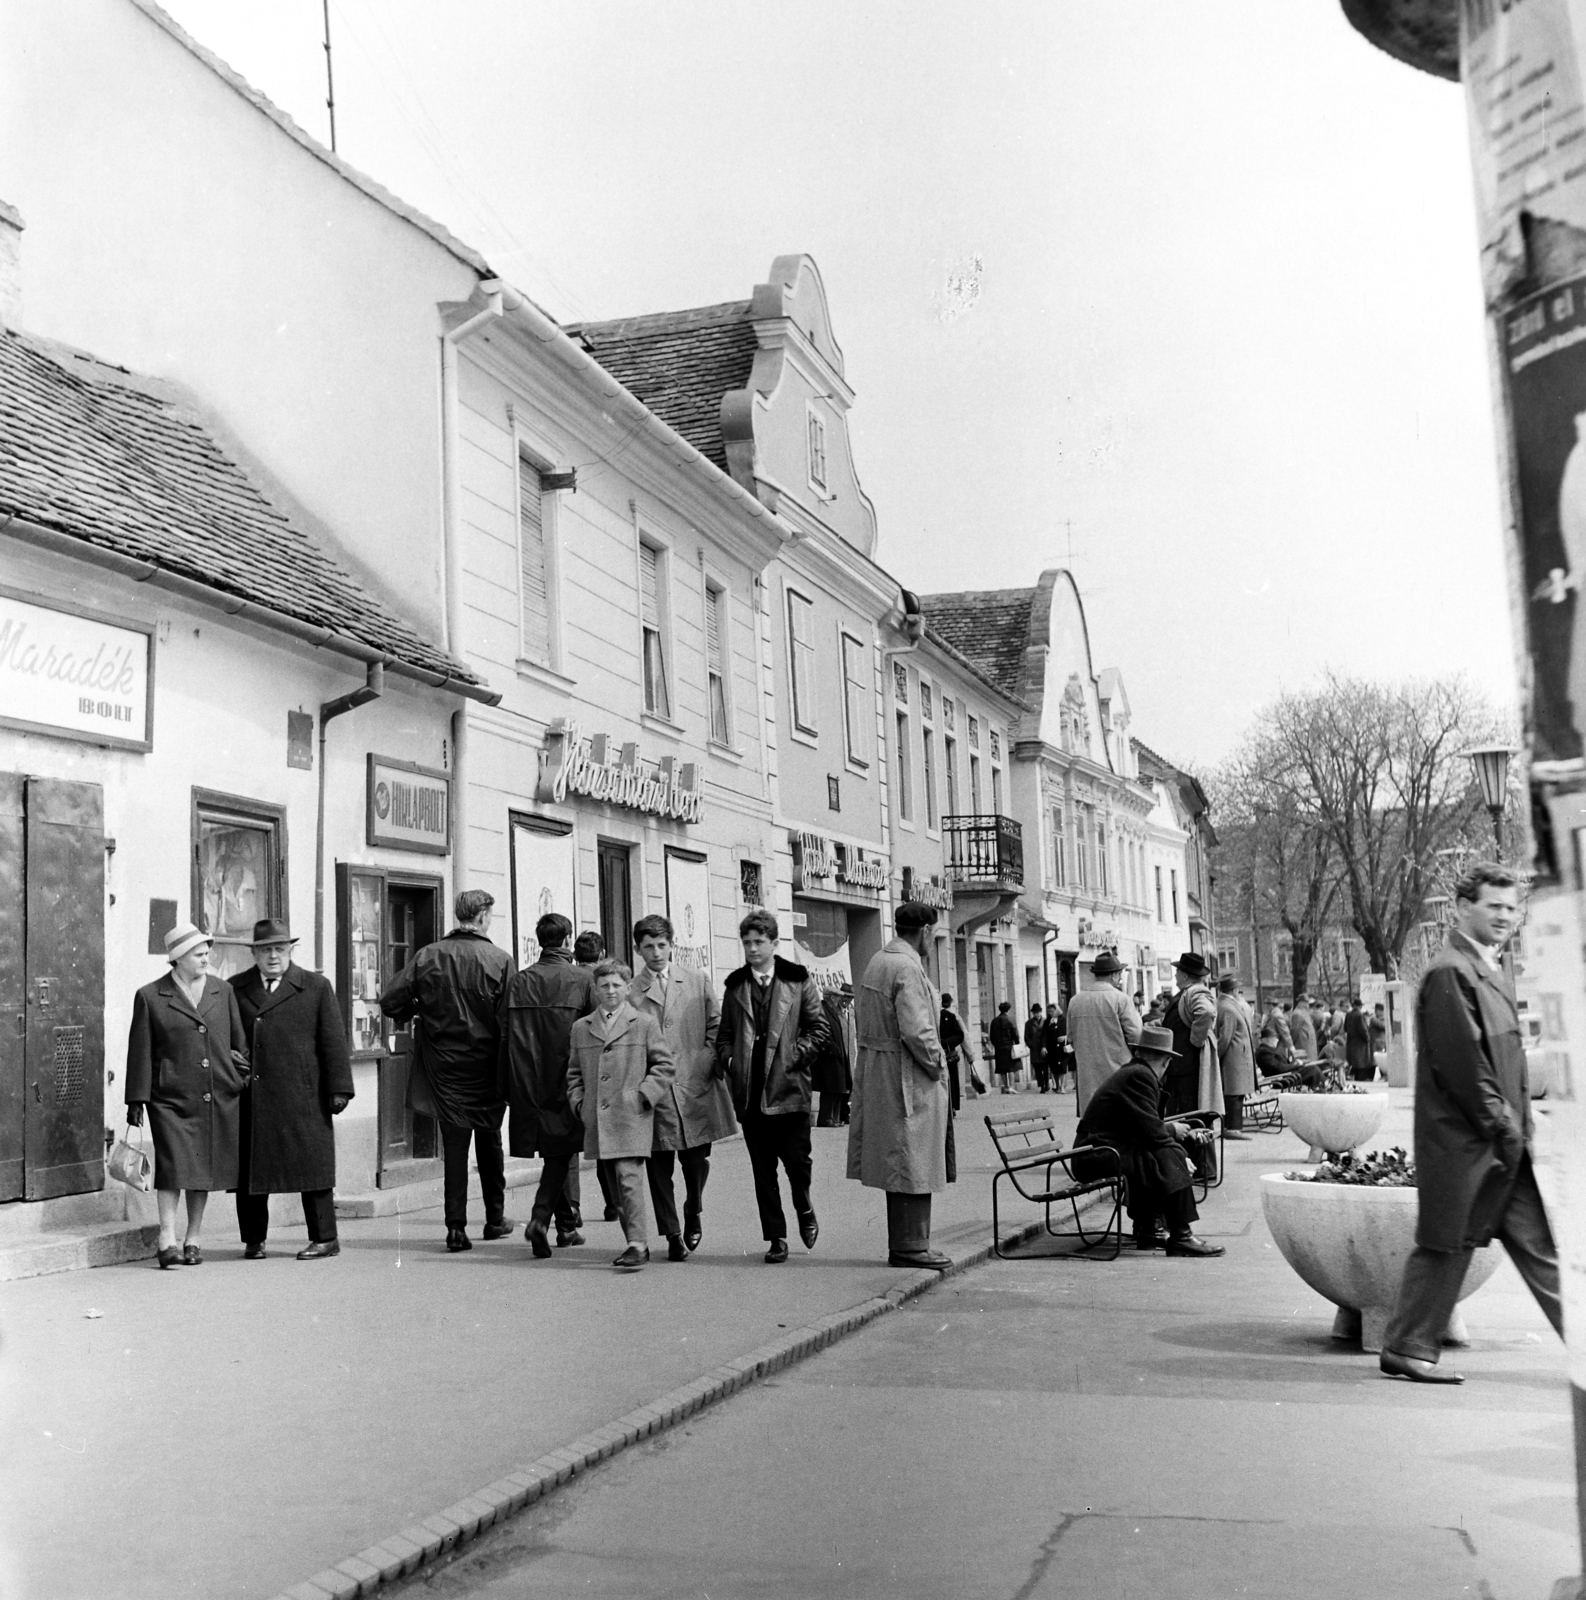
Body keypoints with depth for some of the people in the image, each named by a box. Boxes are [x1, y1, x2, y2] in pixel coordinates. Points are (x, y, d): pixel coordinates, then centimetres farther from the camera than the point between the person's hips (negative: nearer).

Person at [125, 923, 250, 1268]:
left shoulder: (224, 992, 11)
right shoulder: (150, 997, 2)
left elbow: (240, 1042, 15)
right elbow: (140, 1052, 1)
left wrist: (244, 1078, 10)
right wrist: (136, 1100, -1)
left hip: (220, 1098, 3)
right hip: (172, 1098, -3)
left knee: (205, 1168, 7)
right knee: (174, 1166, -12)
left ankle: (193, 1239, 18)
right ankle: (167, 1241, -7)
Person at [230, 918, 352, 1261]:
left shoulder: (316, 987, 7)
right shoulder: (234, 989, 11)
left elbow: (334, 1041, 3)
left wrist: (339, 1088, -3)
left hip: (302, 1097, -2)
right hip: (250, 1100, 2)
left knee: (311, 1165, 0)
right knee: (249, 1168, 5)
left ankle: (324, 1238, 9)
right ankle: (253, 1240, 18)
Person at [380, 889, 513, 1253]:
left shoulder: (428, 956, -3)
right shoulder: (500, 960, -10)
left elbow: (390, 1001, -5)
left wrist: (420, 1012, 14)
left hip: (443, 1065, 1)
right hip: (485, 1065, -1)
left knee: (454, 1143, 4)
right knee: (489, 1141, 16)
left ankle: (456, 1226, -2)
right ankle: (495, 1219, 25)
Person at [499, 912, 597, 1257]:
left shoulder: (517, 982, 2)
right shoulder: (583, 979, -6)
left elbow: (504, 1036, 2)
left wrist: (506, 1088, 6)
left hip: (528, 1085, 4)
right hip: (567, 1082, -4)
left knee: (562, 1151, 16)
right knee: (562, 1152, 3)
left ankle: (568, 1225, 23)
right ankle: (540, 1218, -16)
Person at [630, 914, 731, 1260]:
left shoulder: (698, 980, 7)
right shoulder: (629, 992, 1)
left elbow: (716, 1026, 10)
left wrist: (704, 1064, -2)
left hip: (695, 1087, 1)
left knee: (696, 1159, 8)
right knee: (659, 1165, -1)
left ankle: (694, 1213, 35)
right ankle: (672, 1235, 10)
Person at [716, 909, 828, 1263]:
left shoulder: (798, 981, 2)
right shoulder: (735, 985, 11)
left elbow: (818, 1028, 2)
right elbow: (724, 1034, 17)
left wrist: (793, 1056, -9)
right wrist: (729, 1060, -2)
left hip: (789, 1086, -3)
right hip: (750, 1090, 3)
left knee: (796, 1159, -3)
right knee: (763, 1169, 5)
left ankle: (804, 1210, 28)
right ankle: (776, 1238, 12)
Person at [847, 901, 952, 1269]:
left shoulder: (877, 962, 13)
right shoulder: (907, 968, -17)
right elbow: (916, 1030, -25)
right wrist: (937, 1065, -11)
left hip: (879, 1071, 10)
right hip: (908, 1078, -10)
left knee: (898, 1164, 14)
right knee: (913, 1163, -3)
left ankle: (902, 1245, 19)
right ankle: (911, 1246, 1)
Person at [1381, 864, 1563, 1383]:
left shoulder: (1493, 971, 17)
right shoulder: (1449, 973, -14)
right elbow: (1461, 1062, -19)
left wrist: (1520, 1122, 11)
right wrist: (1501, 1126, -16)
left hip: (1506, 1139, 9)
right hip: (1464, 1140, -9)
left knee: (1539, 1243, 9)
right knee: (1446, 1243, -1)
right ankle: (1407, 1349, 10)